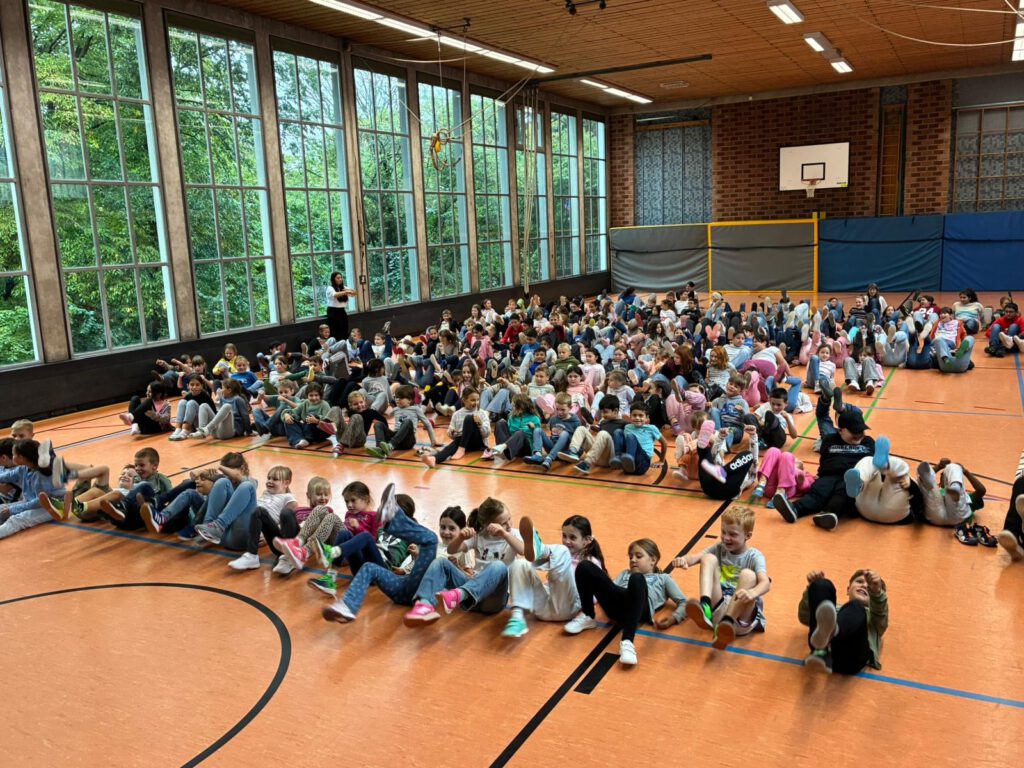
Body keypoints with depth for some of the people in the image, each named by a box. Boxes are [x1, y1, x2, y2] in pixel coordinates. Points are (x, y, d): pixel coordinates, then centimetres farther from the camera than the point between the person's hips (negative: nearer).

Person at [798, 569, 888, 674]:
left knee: (856, 607, -28)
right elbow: (805, 617, 20)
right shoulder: (835, 610, 41)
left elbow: (881, 617, 12)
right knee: (821, 585, -16)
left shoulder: (873, 615, 39)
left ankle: (829, 633, -63)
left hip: (853, 655, -1)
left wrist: (876, 591, -10)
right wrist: (812, 586, 2)